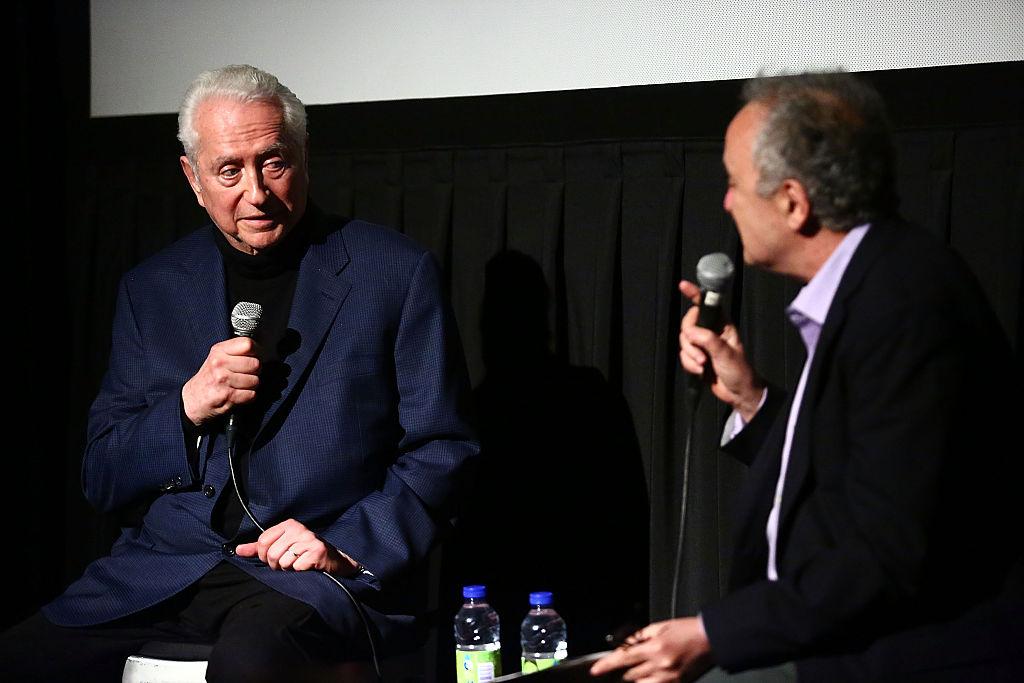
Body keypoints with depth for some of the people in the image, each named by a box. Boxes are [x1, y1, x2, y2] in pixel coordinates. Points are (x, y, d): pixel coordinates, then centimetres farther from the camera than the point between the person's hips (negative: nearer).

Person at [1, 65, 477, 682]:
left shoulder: (396, 272, 3)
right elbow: (103, 482, 13)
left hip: (316, 580, -4)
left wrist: (348, 546, -13)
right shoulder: (152, 289, 13)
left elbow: (440, 452, 3)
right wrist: (187, 410, -7)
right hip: (169, 567, 4)